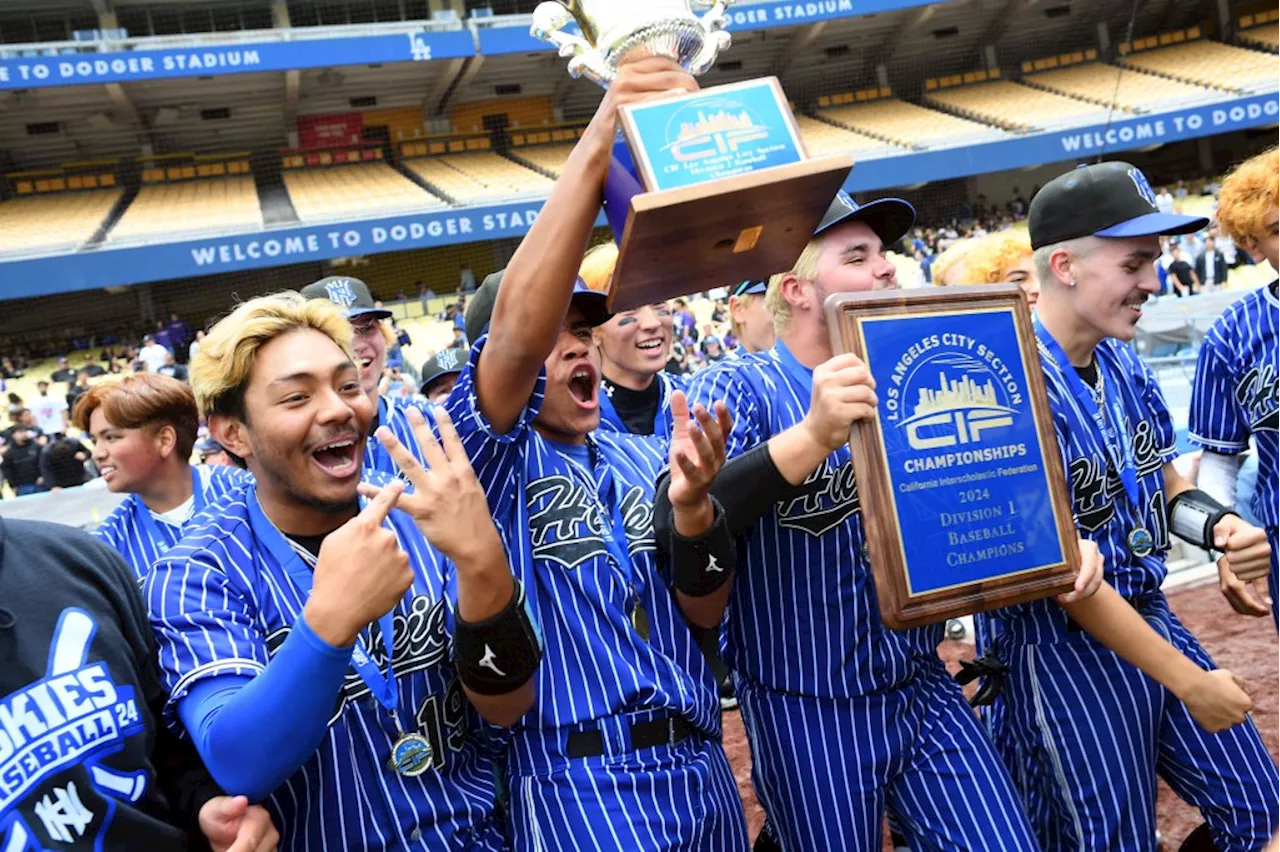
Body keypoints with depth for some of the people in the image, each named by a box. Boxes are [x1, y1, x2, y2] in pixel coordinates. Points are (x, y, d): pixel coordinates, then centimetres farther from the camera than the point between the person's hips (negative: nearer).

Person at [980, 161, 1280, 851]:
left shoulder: (1122, 360, 2)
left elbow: (1165, 487, 13)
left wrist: (1217, 527, -11)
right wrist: (1183, 676, -16)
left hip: (1151, 615, 8)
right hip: (1067, 648, -7)